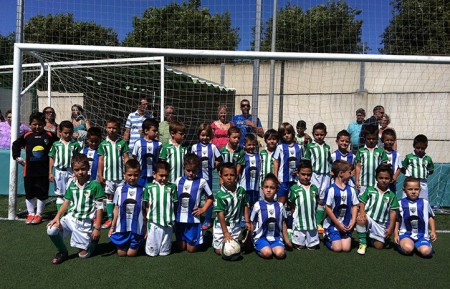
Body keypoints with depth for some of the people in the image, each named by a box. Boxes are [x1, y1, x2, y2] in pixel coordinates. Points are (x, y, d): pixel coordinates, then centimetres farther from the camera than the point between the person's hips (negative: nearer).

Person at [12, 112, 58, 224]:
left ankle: (38, 214, 21)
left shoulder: (50, 136, -5)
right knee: (29, 193, 12)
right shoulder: (27, 136, 1)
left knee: (42, 194, 6)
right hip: (29, 170, 2)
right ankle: (31, 214, 26)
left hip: (44, 171, -2)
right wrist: (17, 157, 9)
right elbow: (16, 144, 17)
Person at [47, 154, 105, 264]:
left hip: (85, 222, -4)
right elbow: (66, 202, 10)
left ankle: (93, 239, 33)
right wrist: (57, 217, -6)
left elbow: (99, 207, -10)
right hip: (70, 217, 4)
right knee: (51, 230, -20)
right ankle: (62, 252, 8)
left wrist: (97, 228, -11)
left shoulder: (95, 185, -12)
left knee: (83, 253, 0)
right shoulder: (72, 184, 2)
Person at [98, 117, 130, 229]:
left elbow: (126, 158, 1)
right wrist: (100, 175, 2)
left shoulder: (122, 143, 0)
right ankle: (110, 218, 17)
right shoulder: (103, 144, 3)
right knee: (109, 196, 9)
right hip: (108, 175, 1)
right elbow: (101, 160, 5)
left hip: (120, 174, -1)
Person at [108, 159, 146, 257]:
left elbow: (145, 212, -3)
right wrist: (112, 227, 5)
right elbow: (116, 210, 4)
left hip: (137, 228, -2)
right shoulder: (120, 189, -3)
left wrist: (146, 229, -2)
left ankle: (140, 243, 36)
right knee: (121, 253, 11)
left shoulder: (142, 191, -8)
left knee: (131, 253, 7)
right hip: (122, 227, 2)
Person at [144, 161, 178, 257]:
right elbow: (147, 206, 4)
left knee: (165, 252, 12)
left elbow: (175, 205, 3)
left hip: (168, 223, 1)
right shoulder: (149, 187, -1)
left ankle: (164, 250, 40)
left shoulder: (172, 187, 0)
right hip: (153, 223, 0)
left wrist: (173, 220, 0)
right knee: (152, 252, 8)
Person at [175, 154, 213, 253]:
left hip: (193, 219, -3)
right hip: (180, 218, 3)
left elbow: (210, 197, 4)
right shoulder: (179, 180, 2)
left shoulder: (201, 182, -5)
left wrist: (203, 209, -7)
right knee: (181, 247, 14)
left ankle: (201, 236, 35)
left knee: (191, 249, 6)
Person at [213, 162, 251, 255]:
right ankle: (215, 241, 34)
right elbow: (220, 214, -19)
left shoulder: (241, 191, -7)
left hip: (236, 226, 4)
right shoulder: (220, 195, -20)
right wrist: (226, 233, -19)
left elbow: (245, 206, 7)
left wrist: (247, 221, 1)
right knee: (219, 250, 5)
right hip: (222, 226, -3)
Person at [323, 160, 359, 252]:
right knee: (337, 248, -8)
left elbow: (355, 206, 5)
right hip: (333, 224, -4)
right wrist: (338, 224, -12)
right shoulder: (331, 190, -14)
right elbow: (327, 208, -13)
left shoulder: (351, 190, 1)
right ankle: (327, 238, 21)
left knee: (346, 248, -4)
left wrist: (353, 222, -6)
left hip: (346, 225, 4)